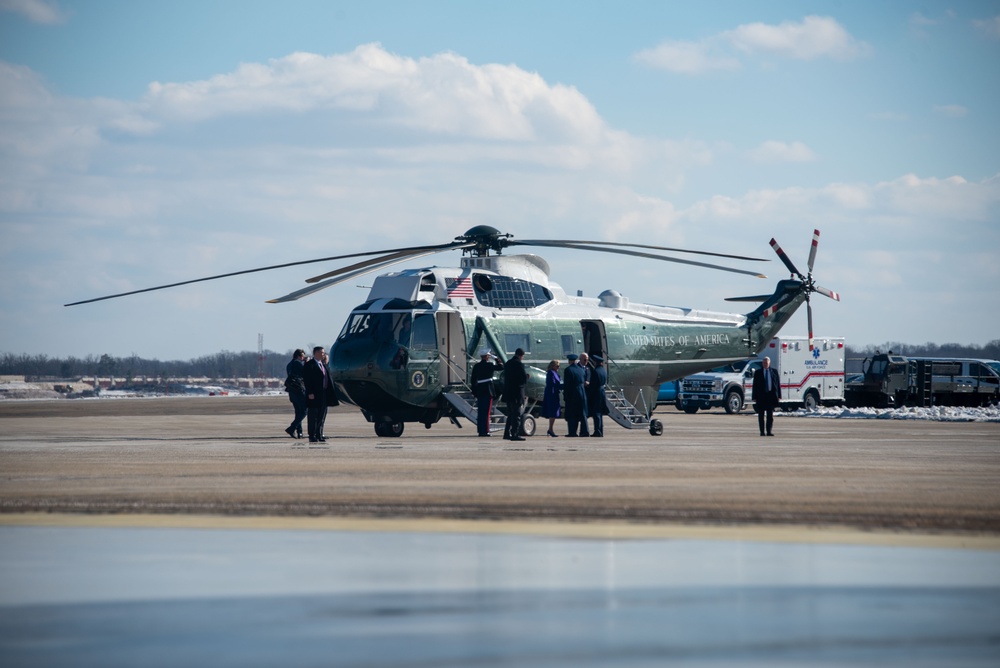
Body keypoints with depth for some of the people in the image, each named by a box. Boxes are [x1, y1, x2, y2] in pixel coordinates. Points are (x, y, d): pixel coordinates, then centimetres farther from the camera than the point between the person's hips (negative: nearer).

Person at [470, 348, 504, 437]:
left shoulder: (476, 366, 8)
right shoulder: (489, 365, -9)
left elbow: (473, 380, 9)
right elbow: (501, 367, -8)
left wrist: (474, 391, 15)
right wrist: (496, 359, 5)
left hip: (479, 391, 6)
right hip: (487, 391, -6)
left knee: (480, 412, 9)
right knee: (486, 412, -4)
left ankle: (480, 430, 11)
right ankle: (485, 431, -6)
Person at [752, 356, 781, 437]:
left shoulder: (774, 372, 8)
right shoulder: (758, 372, 5)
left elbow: (778, 384, 7)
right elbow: (755, 385, 3)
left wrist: (778, 396, 0)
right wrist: (754, 397, -5)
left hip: (771, 396, 1)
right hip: (761, 396, -1)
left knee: (770, 415, 3)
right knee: (761, 415, 2)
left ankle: (769, 431, 7)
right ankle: (762, 432, 7)